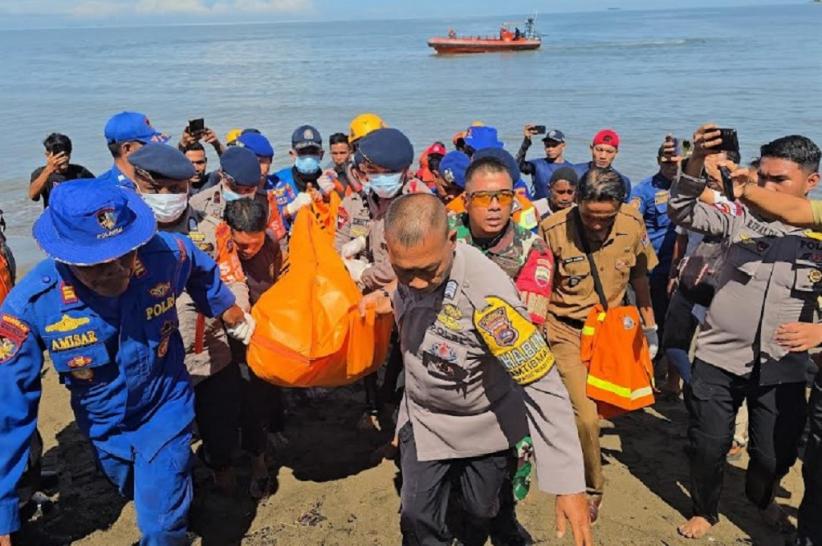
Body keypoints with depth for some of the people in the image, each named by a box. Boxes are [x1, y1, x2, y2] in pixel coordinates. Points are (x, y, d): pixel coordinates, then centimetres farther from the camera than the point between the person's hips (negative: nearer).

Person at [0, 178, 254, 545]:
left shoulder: (168, 254, -30)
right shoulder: (31, 305, -32)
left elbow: (204, 274, -4)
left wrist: (232, 314, 15)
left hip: (165, 410, -2)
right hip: (102, 427, 2)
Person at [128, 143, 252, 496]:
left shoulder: (209, 229, -1)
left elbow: (232, 281, 1)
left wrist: (239, 314, -17)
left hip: (212, 356, 1)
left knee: (221, 423, 21)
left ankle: (221, 464, 53)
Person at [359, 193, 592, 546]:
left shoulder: (486, 291, -37)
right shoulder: (410, 266, -18)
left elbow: (545, 388, -34)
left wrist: (569, 485, -35)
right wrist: (392, 304, -7)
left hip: (486, 423, -4)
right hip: (423, 417, 4)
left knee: (485, 513, 16)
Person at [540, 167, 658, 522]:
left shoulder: (633, 225, -11)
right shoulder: (553, 230, -21)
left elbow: (639, 278, 6)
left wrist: (650, 327, 12)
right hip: (566, 330, -4)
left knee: (596, 407, 13)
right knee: (585, 416, -13)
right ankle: (593, 488, 12)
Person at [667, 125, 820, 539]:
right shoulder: (741, 214, -3)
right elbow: (681, 213, -10)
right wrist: (696, 162, -23)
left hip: (783, 368, 1)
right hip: (718, 358, -1)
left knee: (776, 453, 15)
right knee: (708, 446, 8)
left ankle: (761, 498, 48)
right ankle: (704, 510, 35)